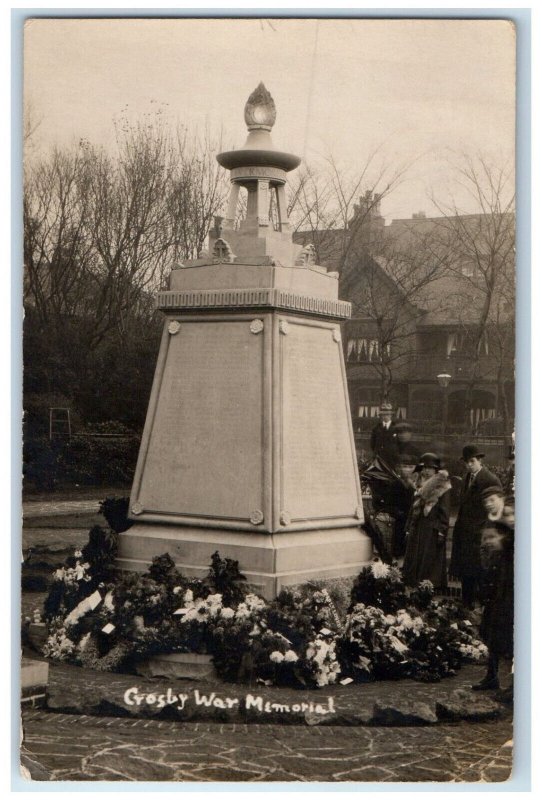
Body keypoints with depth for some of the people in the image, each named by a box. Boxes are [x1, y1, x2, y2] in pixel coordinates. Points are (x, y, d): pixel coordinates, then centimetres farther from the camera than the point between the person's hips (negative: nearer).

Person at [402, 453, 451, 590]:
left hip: (432, 531, -7)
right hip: (418, 530, 7)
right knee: (415, 561, 5)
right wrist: (409, 528, 13)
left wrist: (441, 532, -15)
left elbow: (444, 512, -9)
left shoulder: (442, 488, -5)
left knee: (430, 562, -5)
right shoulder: (421, 488, 15)